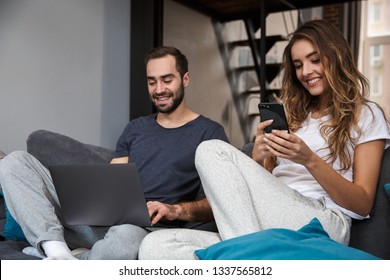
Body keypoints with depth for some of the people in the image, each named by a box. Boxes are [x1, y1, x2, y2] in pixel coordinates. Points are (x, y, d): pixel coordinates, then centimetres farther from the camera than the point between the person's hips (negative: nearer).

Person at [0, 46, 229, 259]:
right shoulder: (135, 128, 23)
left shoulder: (209, 132, 6)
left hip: (148, 229, -5)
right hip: (99, 221, 6)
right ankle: (59, 251, -23)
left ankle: (75, 257, -14)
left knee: (126, 236, -46)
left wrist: (176, 210, -21)